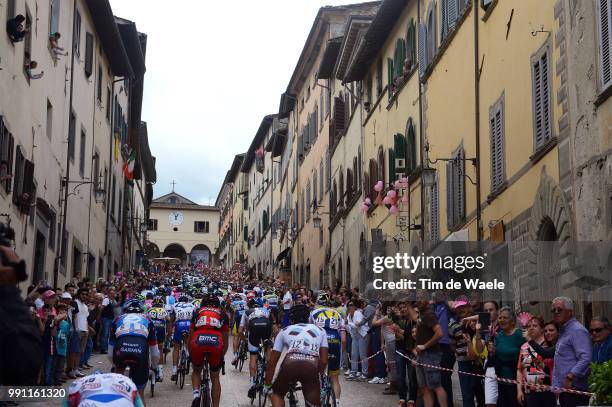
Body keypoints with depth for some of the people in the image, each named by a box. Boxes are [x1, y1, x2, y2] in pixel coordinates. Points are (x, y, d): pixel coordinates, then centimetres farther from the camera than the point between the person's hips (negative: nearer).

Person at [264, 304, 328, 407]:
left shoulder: (285, 331, 28)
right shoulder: (319, 330, 29)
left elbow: (272, 362, 26)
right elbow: (324, 361, 21)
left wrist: (267, 385, 34)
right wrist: (318, 374, 39)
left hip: (291, 363, 0)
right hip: (312, 366, 0)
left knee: (277, 394, 27)